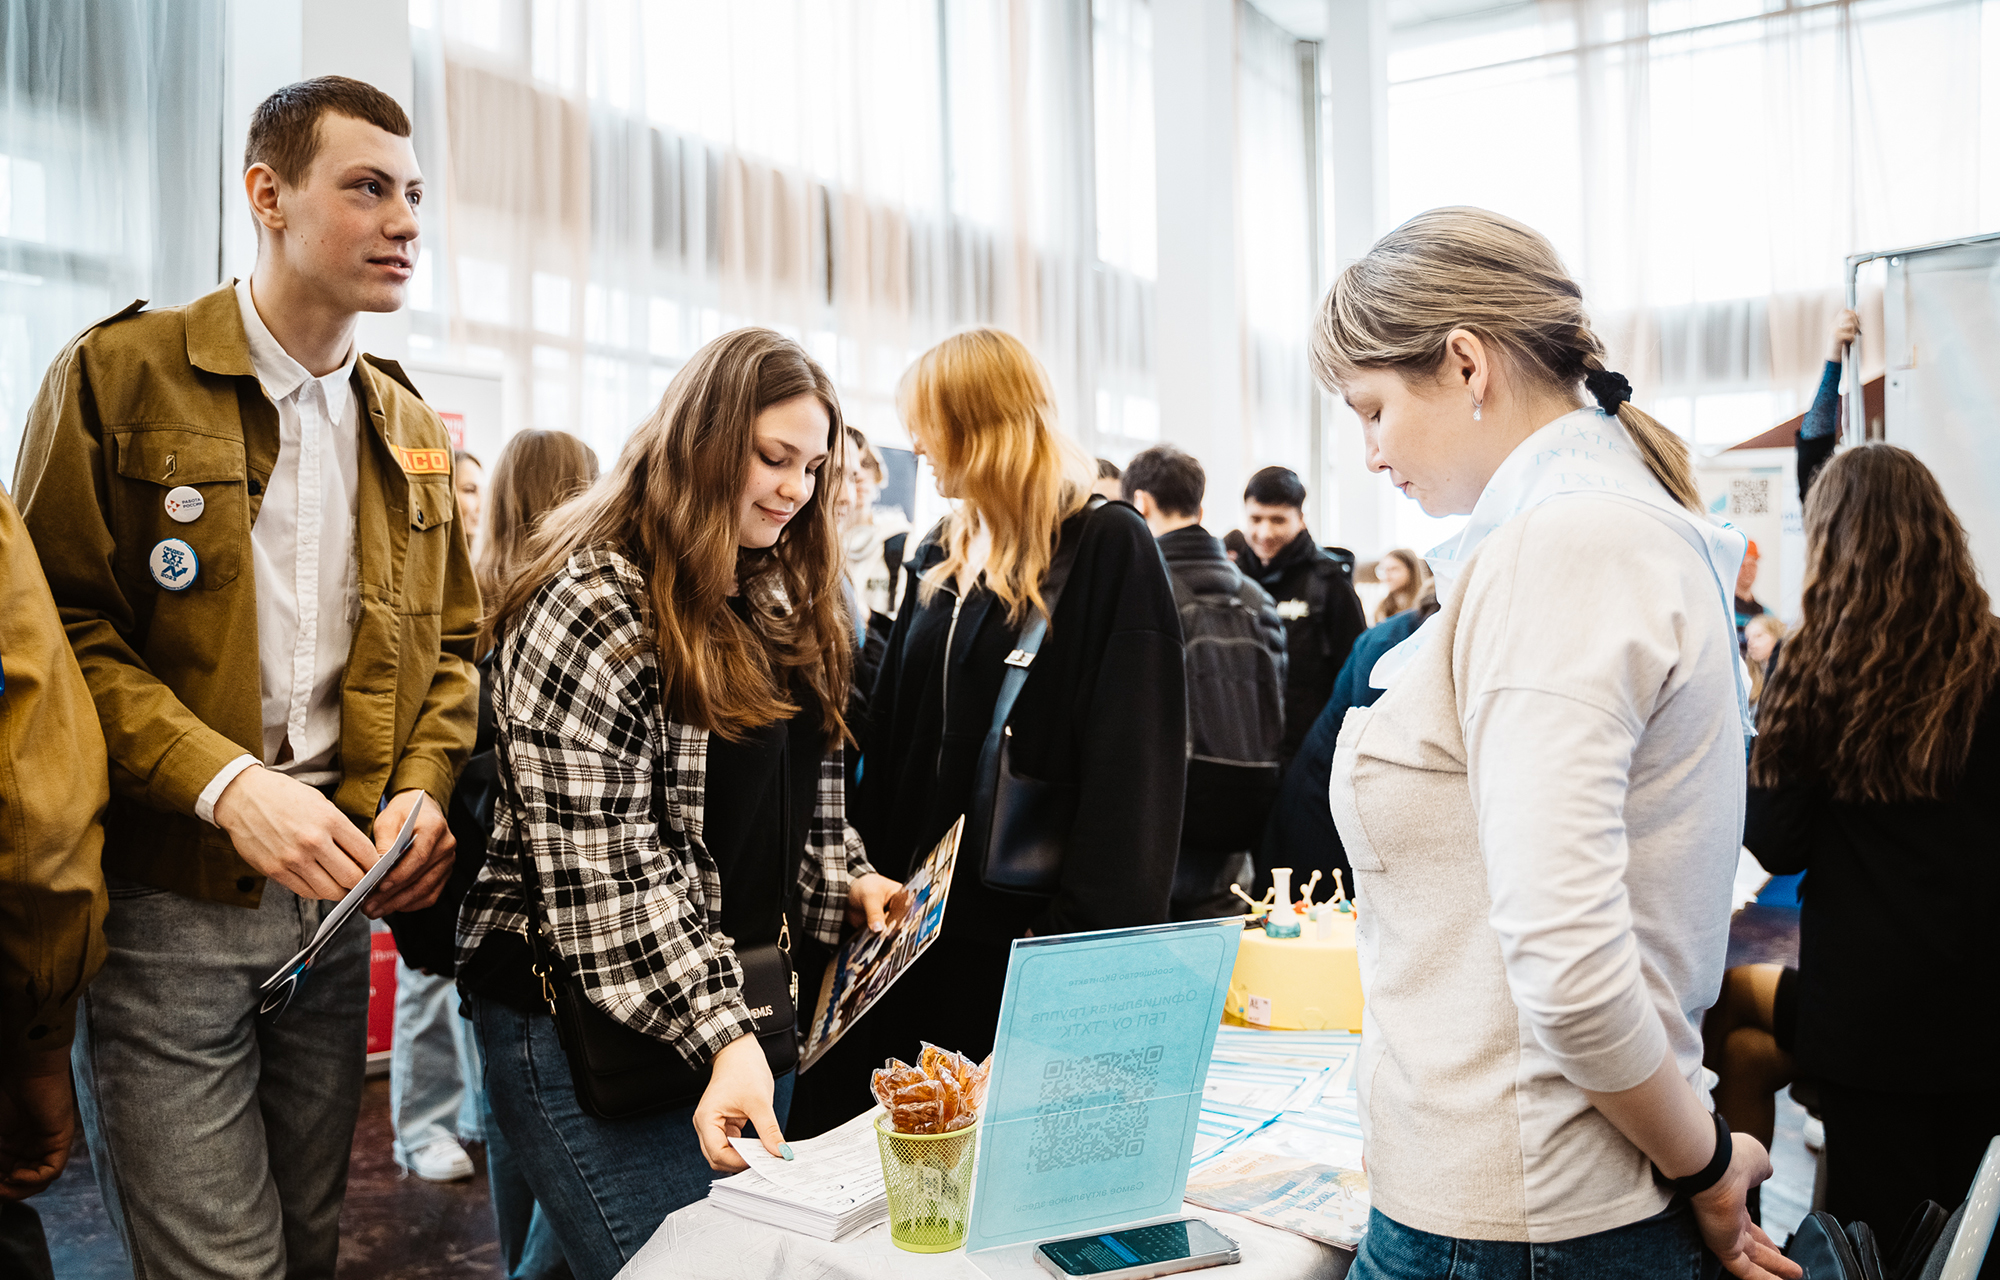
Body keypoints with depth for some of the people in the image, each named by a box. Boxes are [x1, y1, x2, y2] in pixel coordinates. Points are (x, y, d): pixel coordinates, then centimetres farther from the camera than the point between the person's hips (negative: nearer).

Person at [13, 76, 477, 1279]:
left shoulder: (411, 430, 11)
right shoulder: (120, 376, -4)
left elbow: (449, 642, 15)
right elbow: (58, 629, -9)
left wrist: (423, 788, -2)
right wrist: (223, 784, -20)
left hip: (333, 900, 5)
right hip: (162, 905, -4)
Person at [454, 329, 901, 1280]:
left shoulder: (781, 605, 11)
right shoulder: (592, 611, -15)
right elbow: (603, 872, -20)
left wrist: (850, 885, 1)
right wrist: (719, 1033, -24)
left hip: (747, 1012, 8)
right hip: (595, 1017, -8)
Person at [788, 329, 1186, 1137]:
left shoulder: (1107, 548, -9)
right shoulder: (943, 557, 14)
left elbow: (1131, 766, -15)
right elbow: (889, 737, 14)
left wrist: (1091, 941, -19)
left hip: (1026, 924, -6)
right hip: (918, 917, 7)